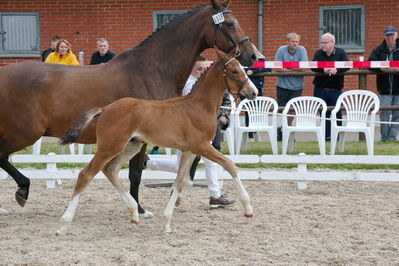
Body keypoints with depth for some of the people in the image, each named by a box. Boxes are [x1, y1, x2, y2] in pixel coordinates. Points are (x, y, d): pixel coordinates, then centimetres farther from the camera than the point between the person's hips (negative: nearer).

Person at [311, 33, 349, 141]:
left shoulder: (340, 53, 0)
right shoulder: (318, 53, 5)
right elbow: (313, 67, -9)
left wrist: (337, 70, -31)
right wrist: (323, 69, -28)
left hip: (335, 90, -2)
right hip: (320, 90, 2)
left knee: (337, 113, -4)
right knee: (324, 113, 2)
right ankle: (327, 136, 8)